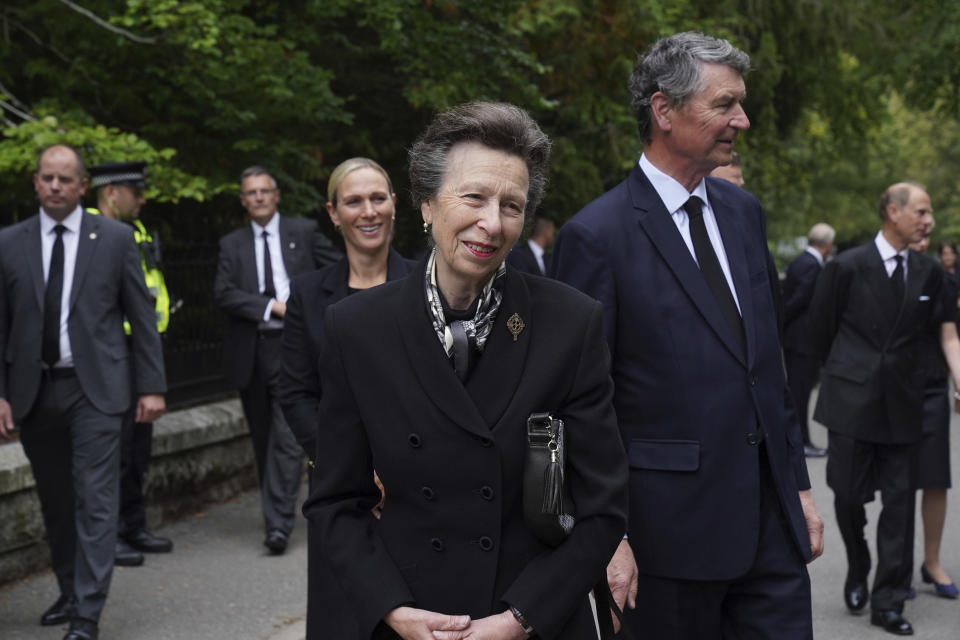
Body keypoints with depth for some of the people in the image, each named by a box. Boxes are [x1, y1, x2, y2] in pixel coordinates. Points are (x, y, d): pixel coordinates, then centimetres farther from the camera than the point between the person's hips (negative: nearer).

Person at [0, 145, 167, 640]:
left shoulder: (115, 238, 1)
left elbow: (141, 316, 2)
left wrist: (152, 386, -2)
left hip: (95, 388, -3)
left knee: (95, 501, -7)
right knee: (55, 502, 13)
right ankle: (70, 593, 29)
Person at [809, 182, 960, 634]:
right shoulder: (847, 267, -4)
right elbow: (821, 327, 5)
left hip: (902, 404, 3)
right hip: (852, 400, -3)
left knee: (900, 502, 2)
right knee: (848, 493, 3)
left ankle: (888, 602, 10)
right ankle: (857, 569, 31)